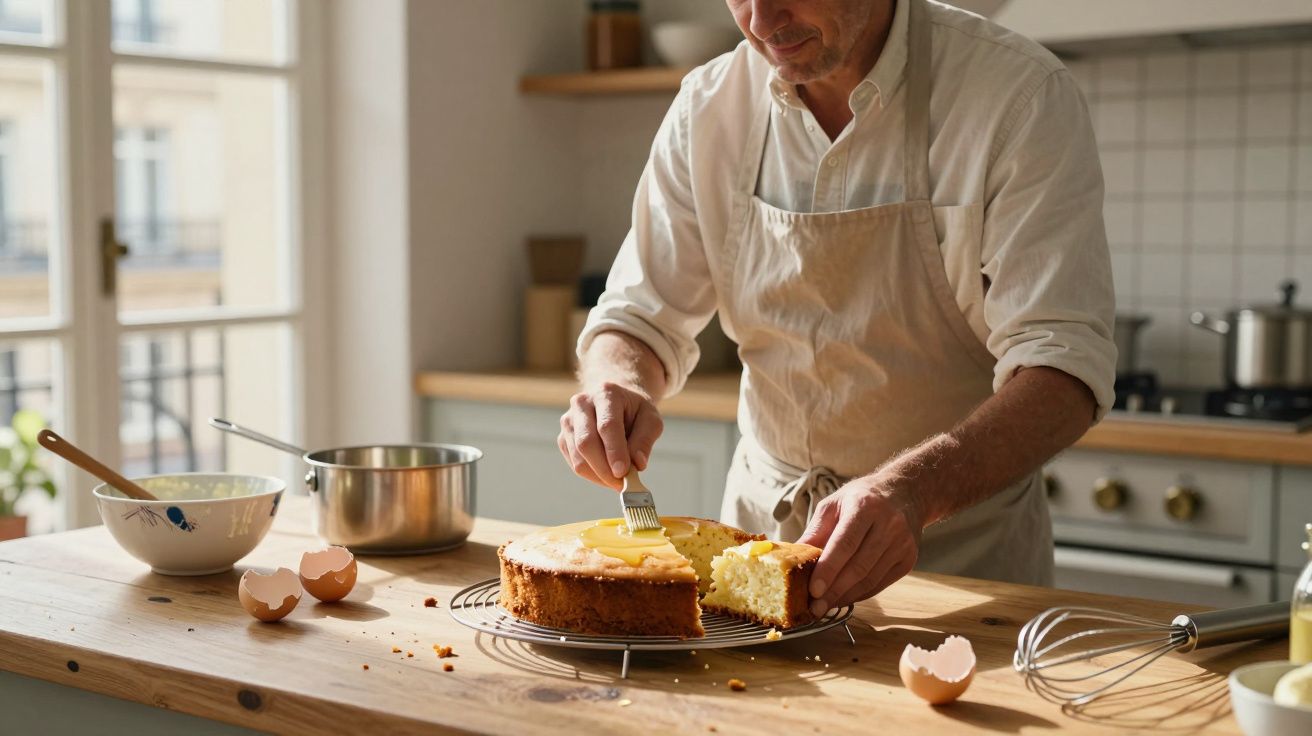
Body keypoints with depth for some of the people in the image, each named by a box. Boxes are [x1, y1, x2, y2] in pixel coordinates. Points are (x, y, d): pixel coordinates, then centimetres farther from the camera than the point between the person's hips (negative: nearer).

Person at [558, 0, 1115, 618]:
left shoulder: (1022, 96, -16)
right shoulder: (708, 108, -1)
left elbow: (1065, 364, -23)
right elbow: (642, 314, 5)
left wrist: (913, 489, -40)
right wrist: (617, 384, -19)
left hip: (960, 550, -3)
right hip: (764, 528, 4)